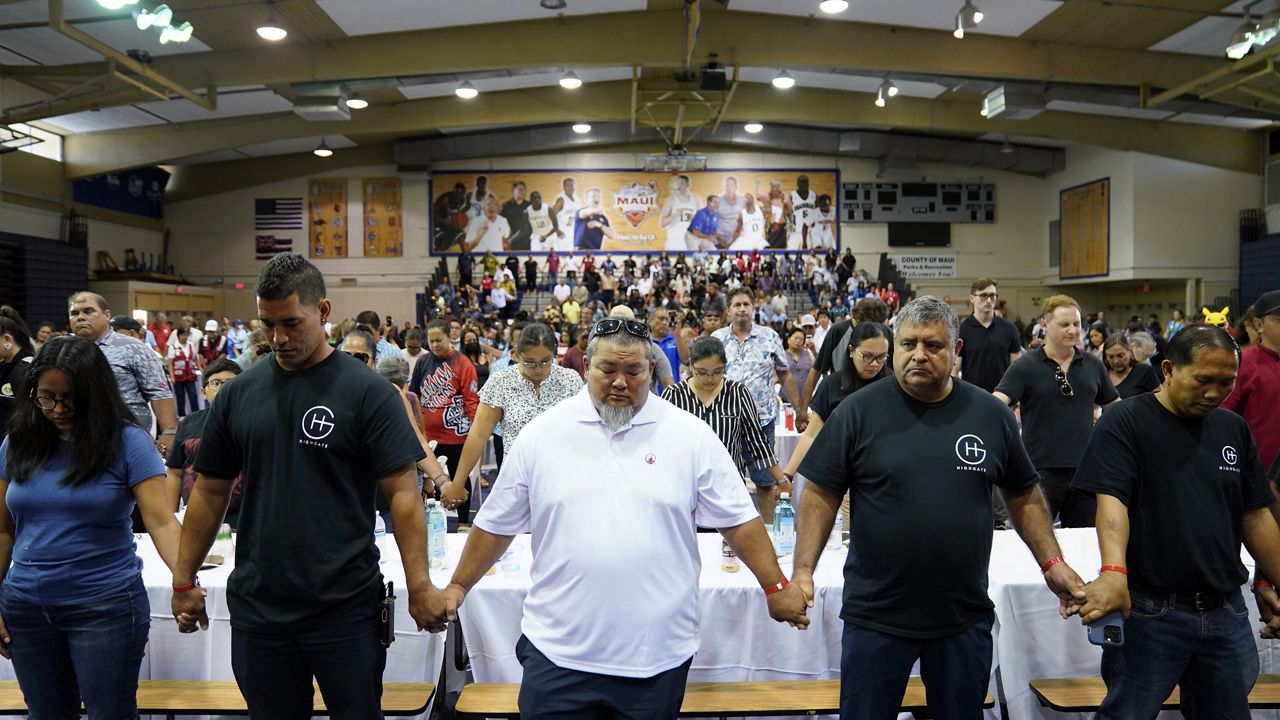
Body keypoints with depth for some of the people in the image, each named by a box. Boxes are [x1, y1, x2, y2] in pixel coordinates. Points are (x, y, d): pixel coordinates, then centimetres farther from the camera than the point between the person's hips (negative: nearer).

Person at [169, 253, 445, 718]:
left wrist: (419, 586, -15)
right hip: (256, 607, 4)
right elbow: (210, 491, 11)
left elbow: (403, 492, -10)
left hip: (345, 608, -3)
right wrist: (184, 581, 10)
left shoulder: (366, 391, -8)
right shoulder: (239, 393, 4)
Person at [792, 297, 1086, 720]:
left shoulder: (991, 413, 1)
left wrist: (1052, 563, 5)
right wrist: (803, 569, -14)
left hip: (966, 617, 2)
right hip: (875, 616, -2)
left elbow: (1023, 495, 12)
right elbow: (822, 495, -5)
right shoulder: (859, 411, -7)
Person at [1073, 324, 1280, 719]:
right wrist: (1114, 571, -34)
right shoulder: (1124, 422, -8)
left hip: (1227, 612, 6)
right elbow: (1112, 501, -19)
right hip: (1147, 611, -6)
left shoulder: (1234, 429, 10)